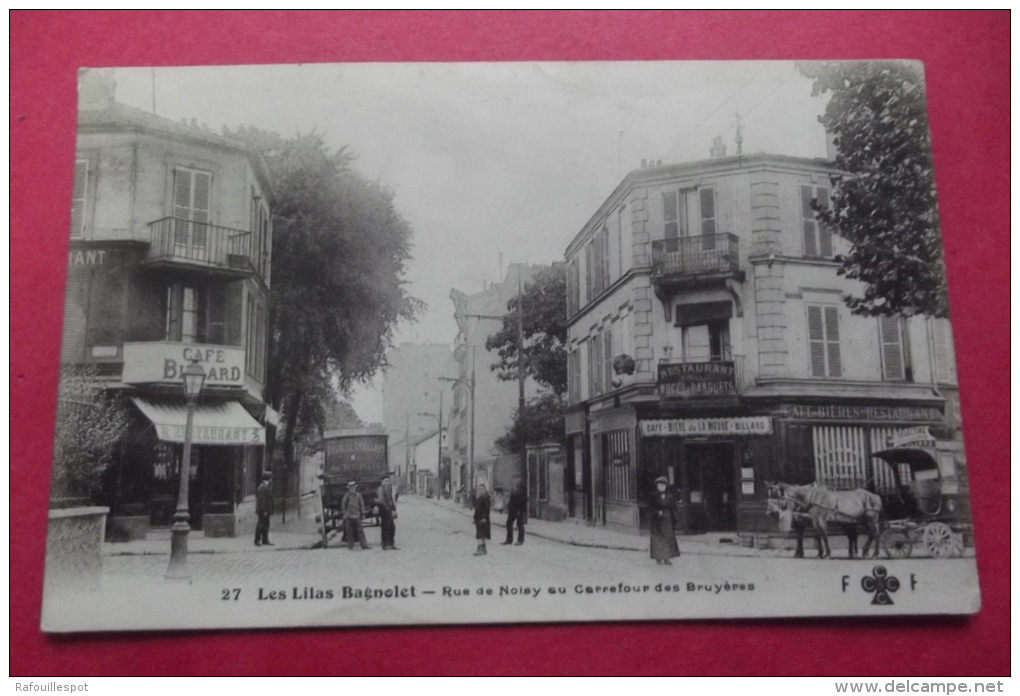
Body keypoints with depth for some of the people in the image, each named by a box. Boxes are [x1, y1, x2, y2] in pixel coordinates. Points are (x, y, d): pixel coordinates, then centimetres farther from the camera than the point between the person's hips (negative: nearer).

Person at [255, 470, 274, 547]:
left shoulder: (266, 486, 14)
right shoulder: (263, 487, -18)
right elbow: (262, 500, -21)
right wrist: (264, 511, -21)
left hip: (265, 511, 10)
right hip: (263, 511, -10)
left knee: (266, 525, 12)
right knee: (260, 525, -2)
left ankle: (265, 541, 17)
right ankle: (257, 541, 5)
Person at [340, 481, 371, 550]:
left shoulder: (358, 495, 4)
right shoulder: (347, 495, -3)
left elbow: (362, 504, 10)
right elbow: (343, 505, 2)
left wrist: (363, 513, 8)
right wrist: (344, 513, -2)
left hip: (357, 516, 2)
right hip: (349, 516, -2)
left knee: (360, 531, 1)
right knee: (349, 532, 3)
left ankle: (364, 545, 4)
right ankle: (351, 546, 12)